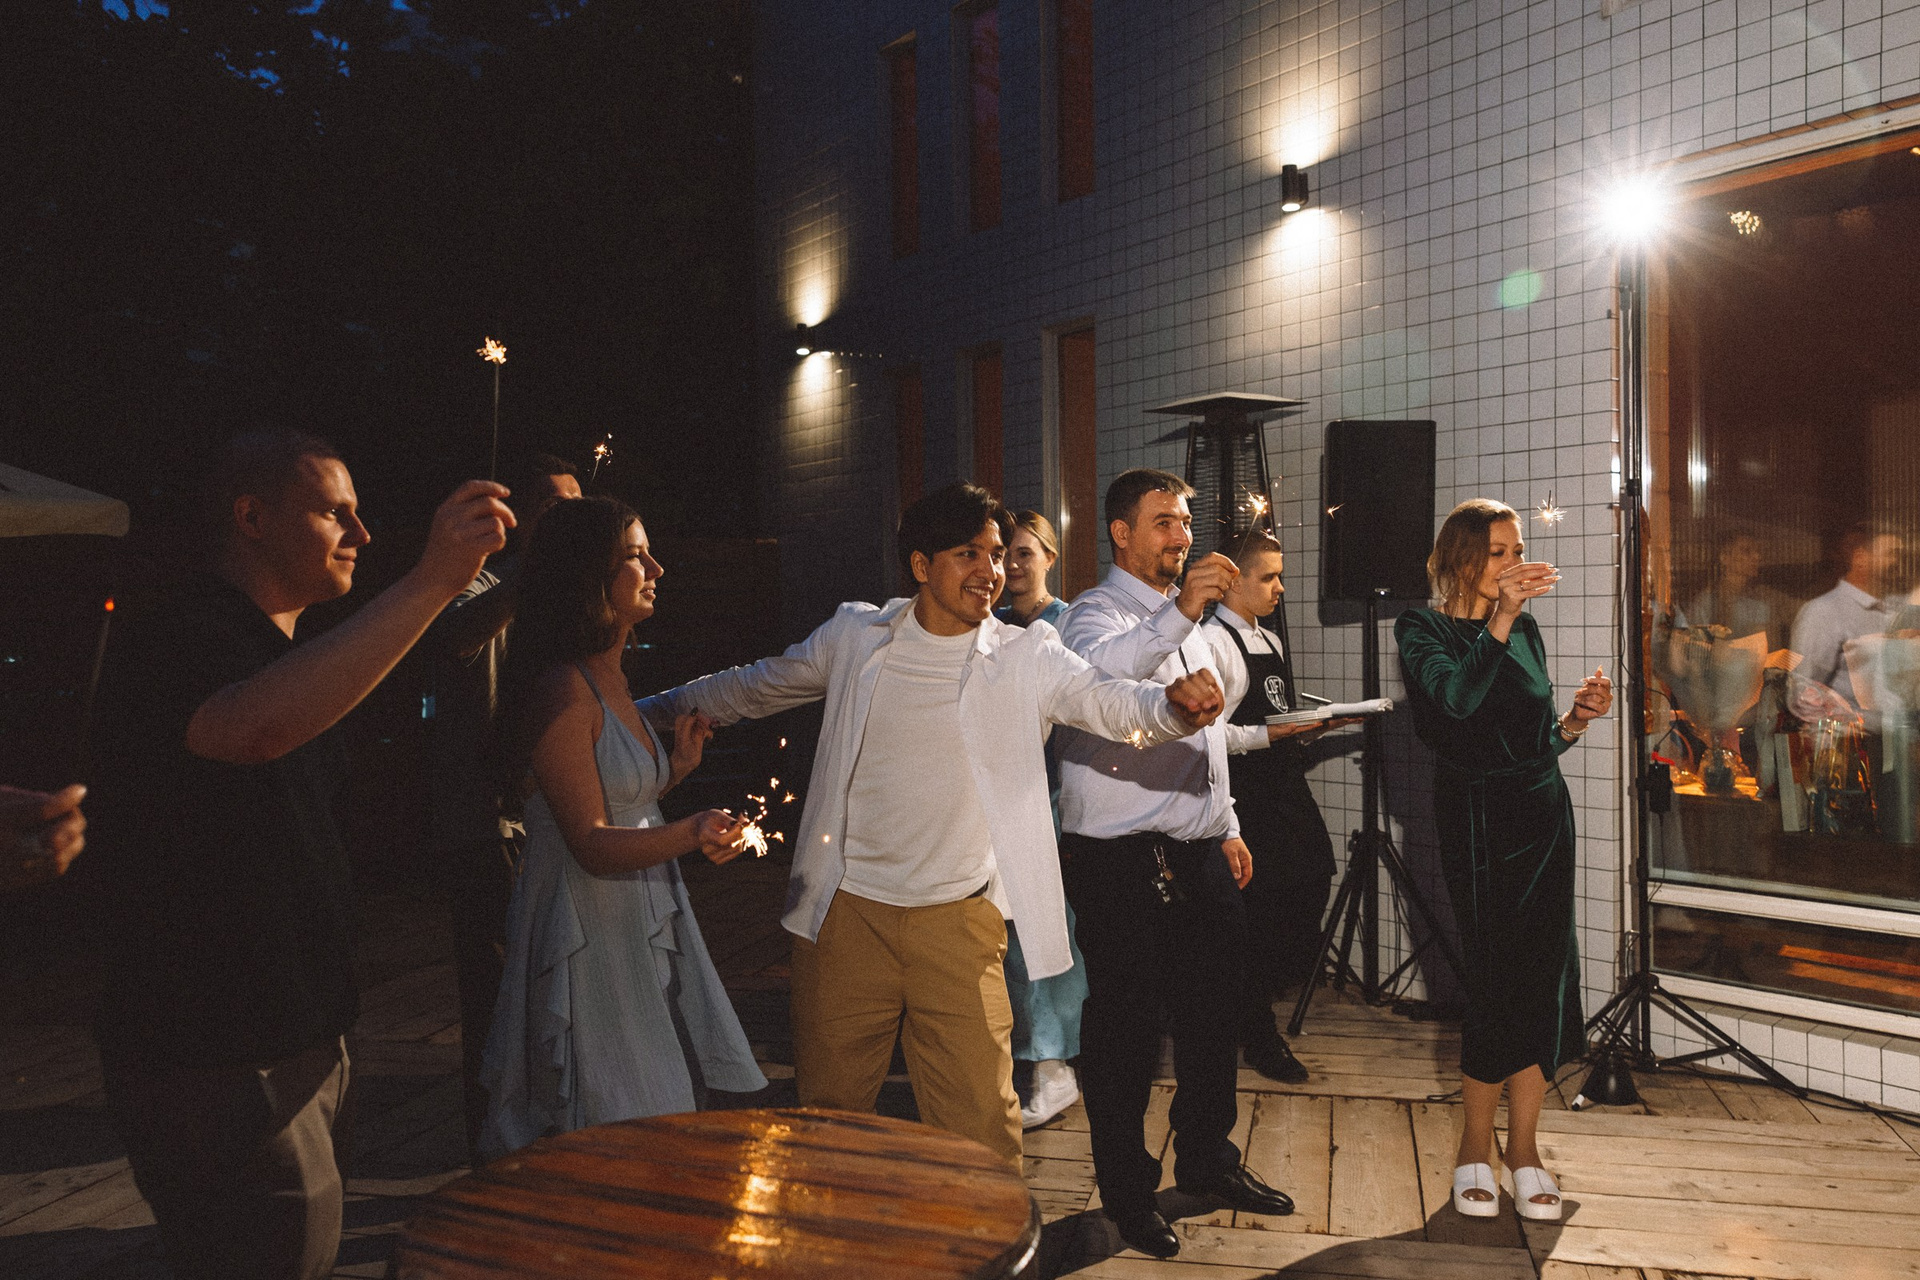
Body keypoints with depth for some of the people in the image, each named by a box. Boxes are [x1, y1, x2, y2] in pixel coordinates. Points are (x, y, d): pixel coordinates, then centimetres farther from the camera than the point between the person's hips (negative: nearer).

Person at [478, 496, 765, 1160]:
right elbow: (592, 844, -21)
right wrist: (690, 833, -34)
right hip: (590, 936, -9)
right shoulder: (562, 689, -17)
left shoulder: (612, 682, 12)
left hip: (643, 926, 9)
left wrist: (675, 770, 11)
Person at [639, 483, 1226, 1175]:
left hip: (959, 919, -1)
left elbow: (1108, 701, -16)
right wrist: (651, 708, 25)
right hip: (848, 910, 2)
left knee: (979, 1123, -4)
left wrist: (1176, 703, -38)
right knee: (829, 1105, 12)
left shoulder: (1027, 658, -1)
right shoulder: (853, 637, 4)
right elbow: (753, 686, 18)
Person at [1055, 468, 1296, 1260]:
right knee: (1125, 1023, 1)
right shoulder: (1099, 613, -8)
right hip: (1120, 859, -8)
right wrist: (1179, 614, -43)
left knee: (1214, 1010, 15)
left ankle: (1206, 1158, 33)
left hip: (1195, 853, 8)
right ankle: (1127, 1193, 14)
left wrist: (1227, 828, 23)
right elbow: (1096, 672, -34)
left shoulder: (1183, 620, 20)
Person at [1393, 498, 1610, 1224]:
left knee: (1546, 979, 5)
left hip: (1544, 812, 6)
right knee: (1499, 981, -5)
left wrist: (1578, 718, -1)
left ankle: (1522, 1147, 17)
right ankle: (1475, 1150, 12)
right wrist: (1500, 619, -30)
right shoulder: (1424, 630, -3)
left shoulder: (1526, 628, 13)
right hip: (1479, 817, -6)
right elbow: (1456, 700, -25)